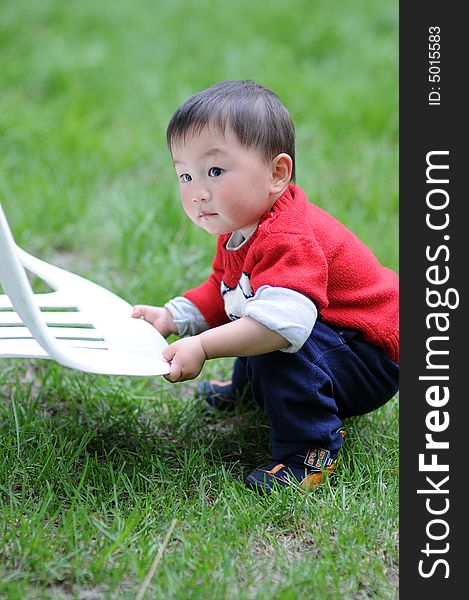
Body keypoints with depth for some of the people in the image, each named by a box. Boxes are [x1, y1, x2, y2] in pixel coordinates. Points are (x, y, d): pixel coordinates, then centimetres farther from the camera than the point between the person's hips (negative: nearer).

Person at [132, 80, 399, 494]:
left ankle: (310, 451, -22)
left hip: (373, 361, -10)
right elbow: (219, 293, 16)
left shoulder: (287, 241, -32)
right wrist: (169, 318, 1)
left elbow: (285, 319, -47)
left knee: (275, 339, -35)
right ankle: (248, 387, 45)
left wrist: (202, 347, -48)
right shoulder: (240, 229, 3)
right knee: (241, 315, 24)